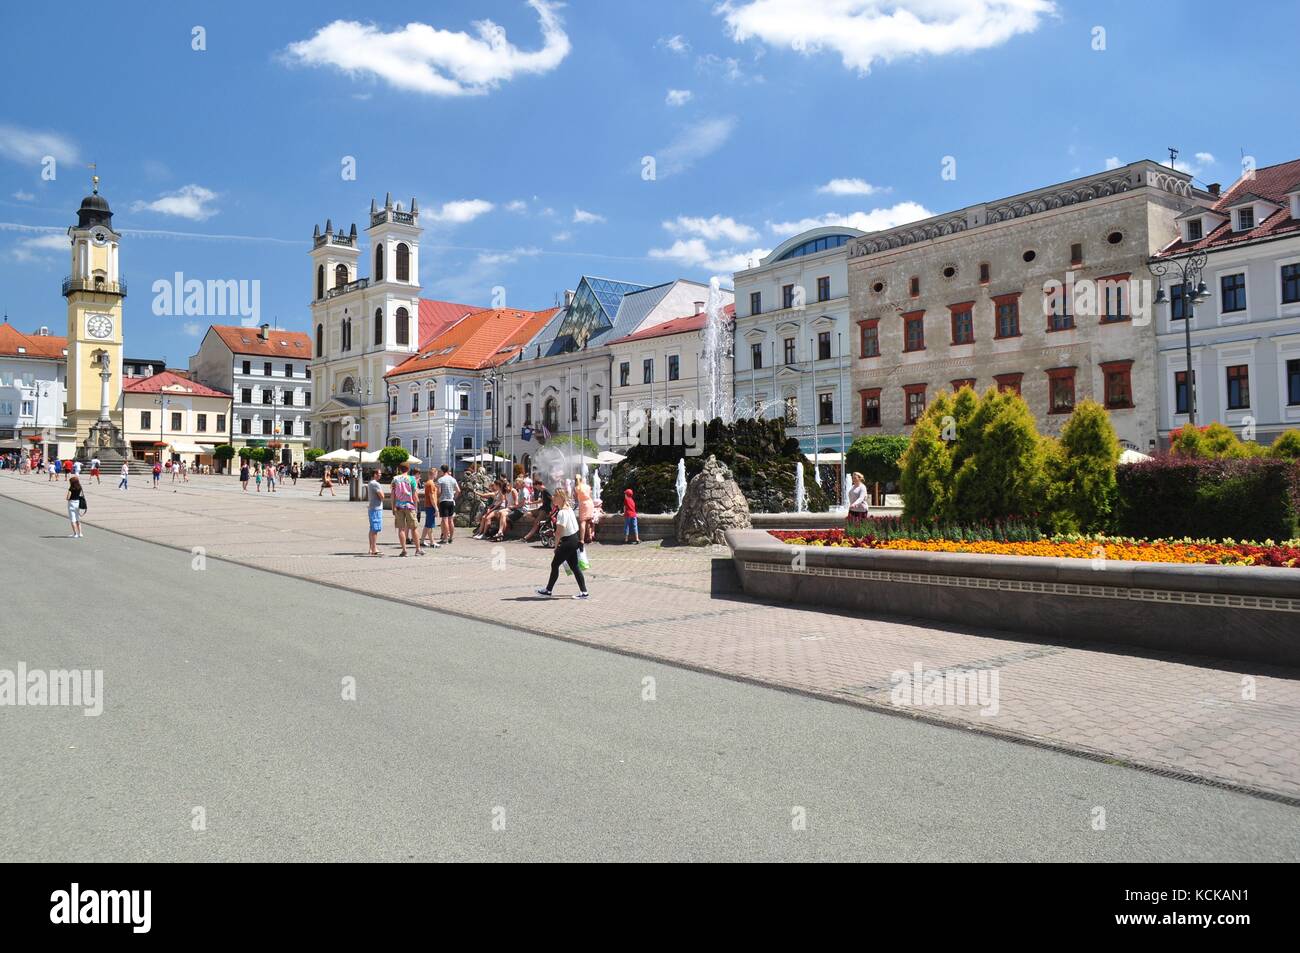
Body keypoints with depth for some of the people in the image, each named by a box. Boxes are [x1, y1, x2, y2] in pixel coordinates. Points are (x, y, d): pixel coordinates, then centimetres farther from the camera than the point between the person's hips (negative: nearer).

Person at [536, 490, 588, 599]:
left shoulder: (561, 513, -19)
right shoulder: (569, 509, 11)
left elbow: (559, 531, -22)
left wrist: (556, 546, -14)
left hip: (569, 542, -10)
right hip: (574, 539, 10)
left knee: (555, 564, 2)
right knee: (574, 566, 11)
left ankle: (548, 590, 12)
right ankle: (583, 591, 9)